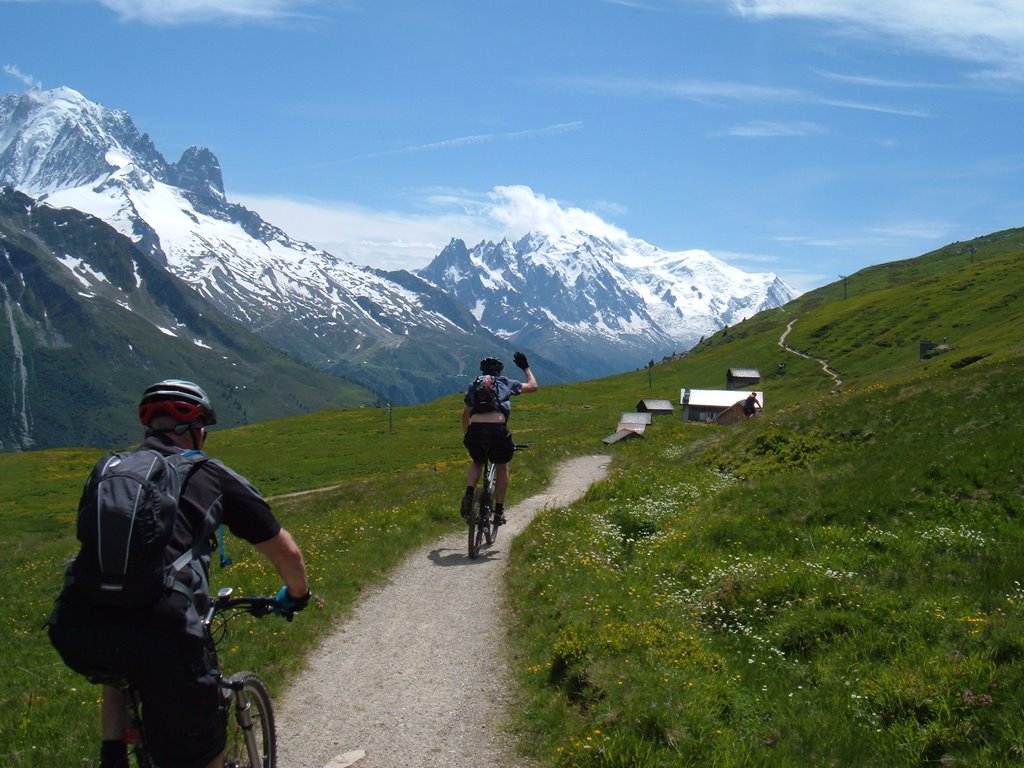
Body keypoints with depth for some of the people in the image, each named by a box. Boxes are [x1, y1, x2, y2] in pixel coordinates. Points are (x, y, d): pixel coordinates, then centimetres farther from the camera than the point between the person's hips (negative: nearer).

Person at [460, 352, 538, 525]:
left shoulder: (474, 386, 26)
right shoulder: (505, 383, 19)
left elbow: (465, 415, 31)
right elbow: (533, 386, 29)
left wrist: (465, 436, 42)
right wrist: (526, 368, 42)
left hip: (474, 430, 2)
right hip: (497, 429, -2)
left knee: (476, 463, 31)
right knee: (502, 468, 22)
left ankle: (469, 495, 7)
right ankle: (499, 511, 20)